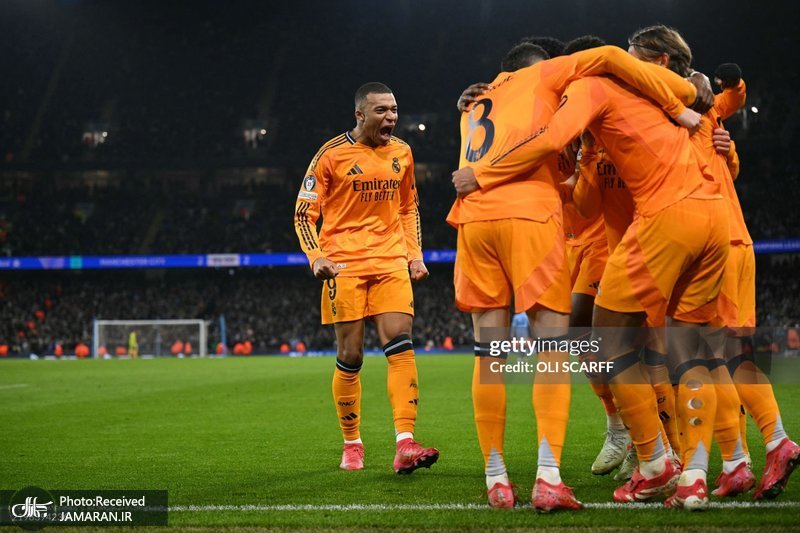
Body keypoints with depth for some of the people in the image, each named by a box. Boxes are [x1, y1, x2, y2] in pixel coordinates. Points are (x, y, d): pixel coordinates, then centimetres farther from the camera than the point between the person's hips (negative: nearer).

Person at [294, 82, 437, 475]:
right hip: (345, 266, -3)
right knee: (350, 358, -1)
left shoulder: (401, 153, 10)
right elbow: (304, 213, -1)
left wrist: (415, 255, 12)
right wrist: (317, 258, -16)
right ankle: (351, 445, 16)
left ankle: (405, 445, -18)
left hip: (390, 264, 3)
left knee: (400, 347, -12)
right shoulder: (331, 155, -4)